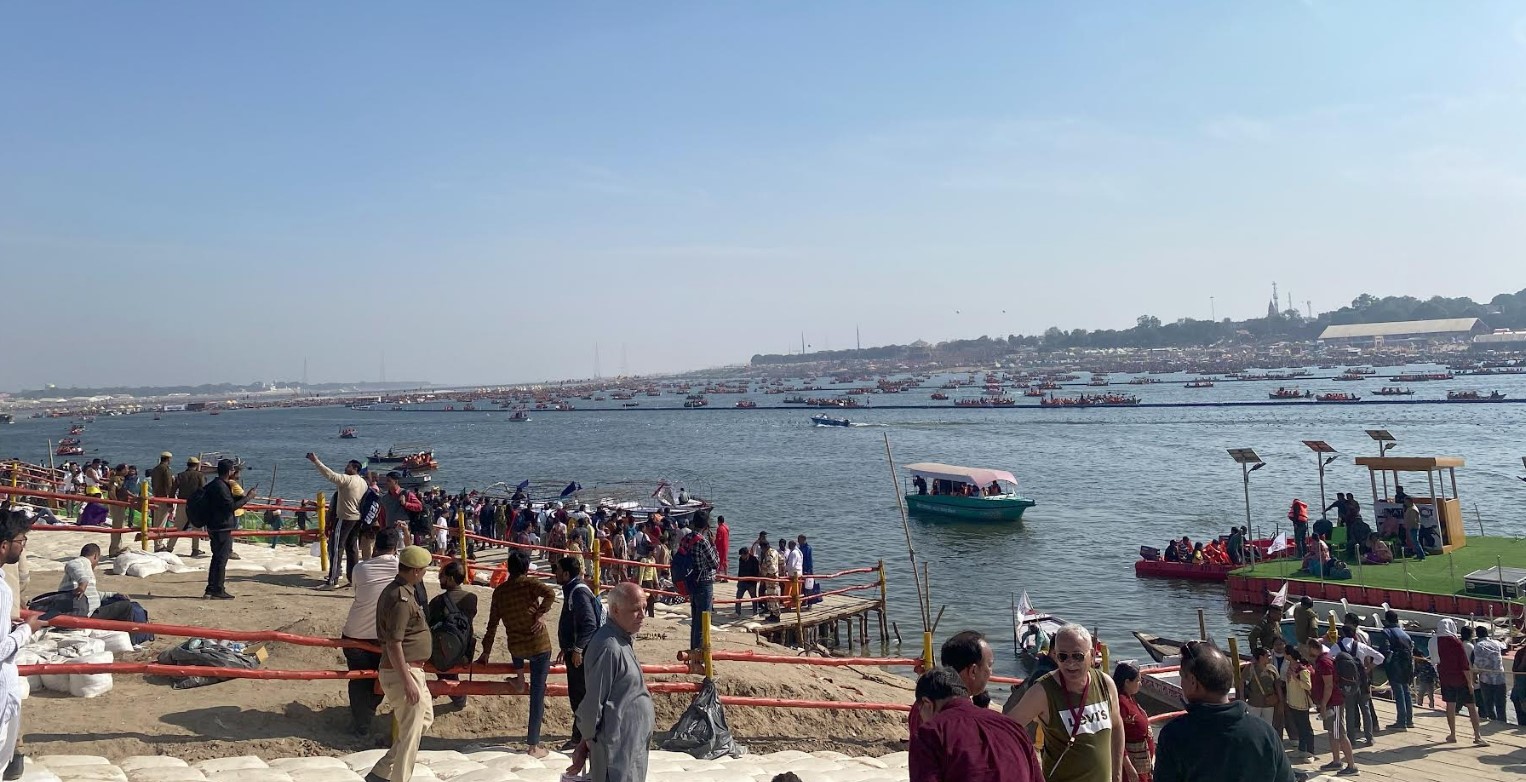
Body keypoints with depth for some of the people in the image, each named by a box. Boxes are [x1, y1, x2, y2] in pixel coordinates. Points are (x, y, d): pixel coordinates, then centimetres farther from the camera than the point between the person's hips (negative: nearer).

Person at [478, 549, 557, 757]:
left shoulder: (499, 591, 4)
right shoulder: (529, 583, -8)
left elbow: (492, 625, 10)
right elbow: (550, 593, -28)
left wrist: (485, 653, 18)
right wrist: (541, 614, -14)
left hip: (516, 648, 4)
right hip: (539, 645, -4)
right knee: (537, 693, 3)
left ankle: (519, 678, 36)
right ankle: (534, 745, 5)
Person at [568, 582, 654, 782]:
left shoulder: (622, 640, 8)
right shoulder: (608, 647, -24)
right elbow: (593, 702, -21)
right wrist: (586, 743, -12)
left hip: (631, 742, 10)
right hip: (616, 747, -9)